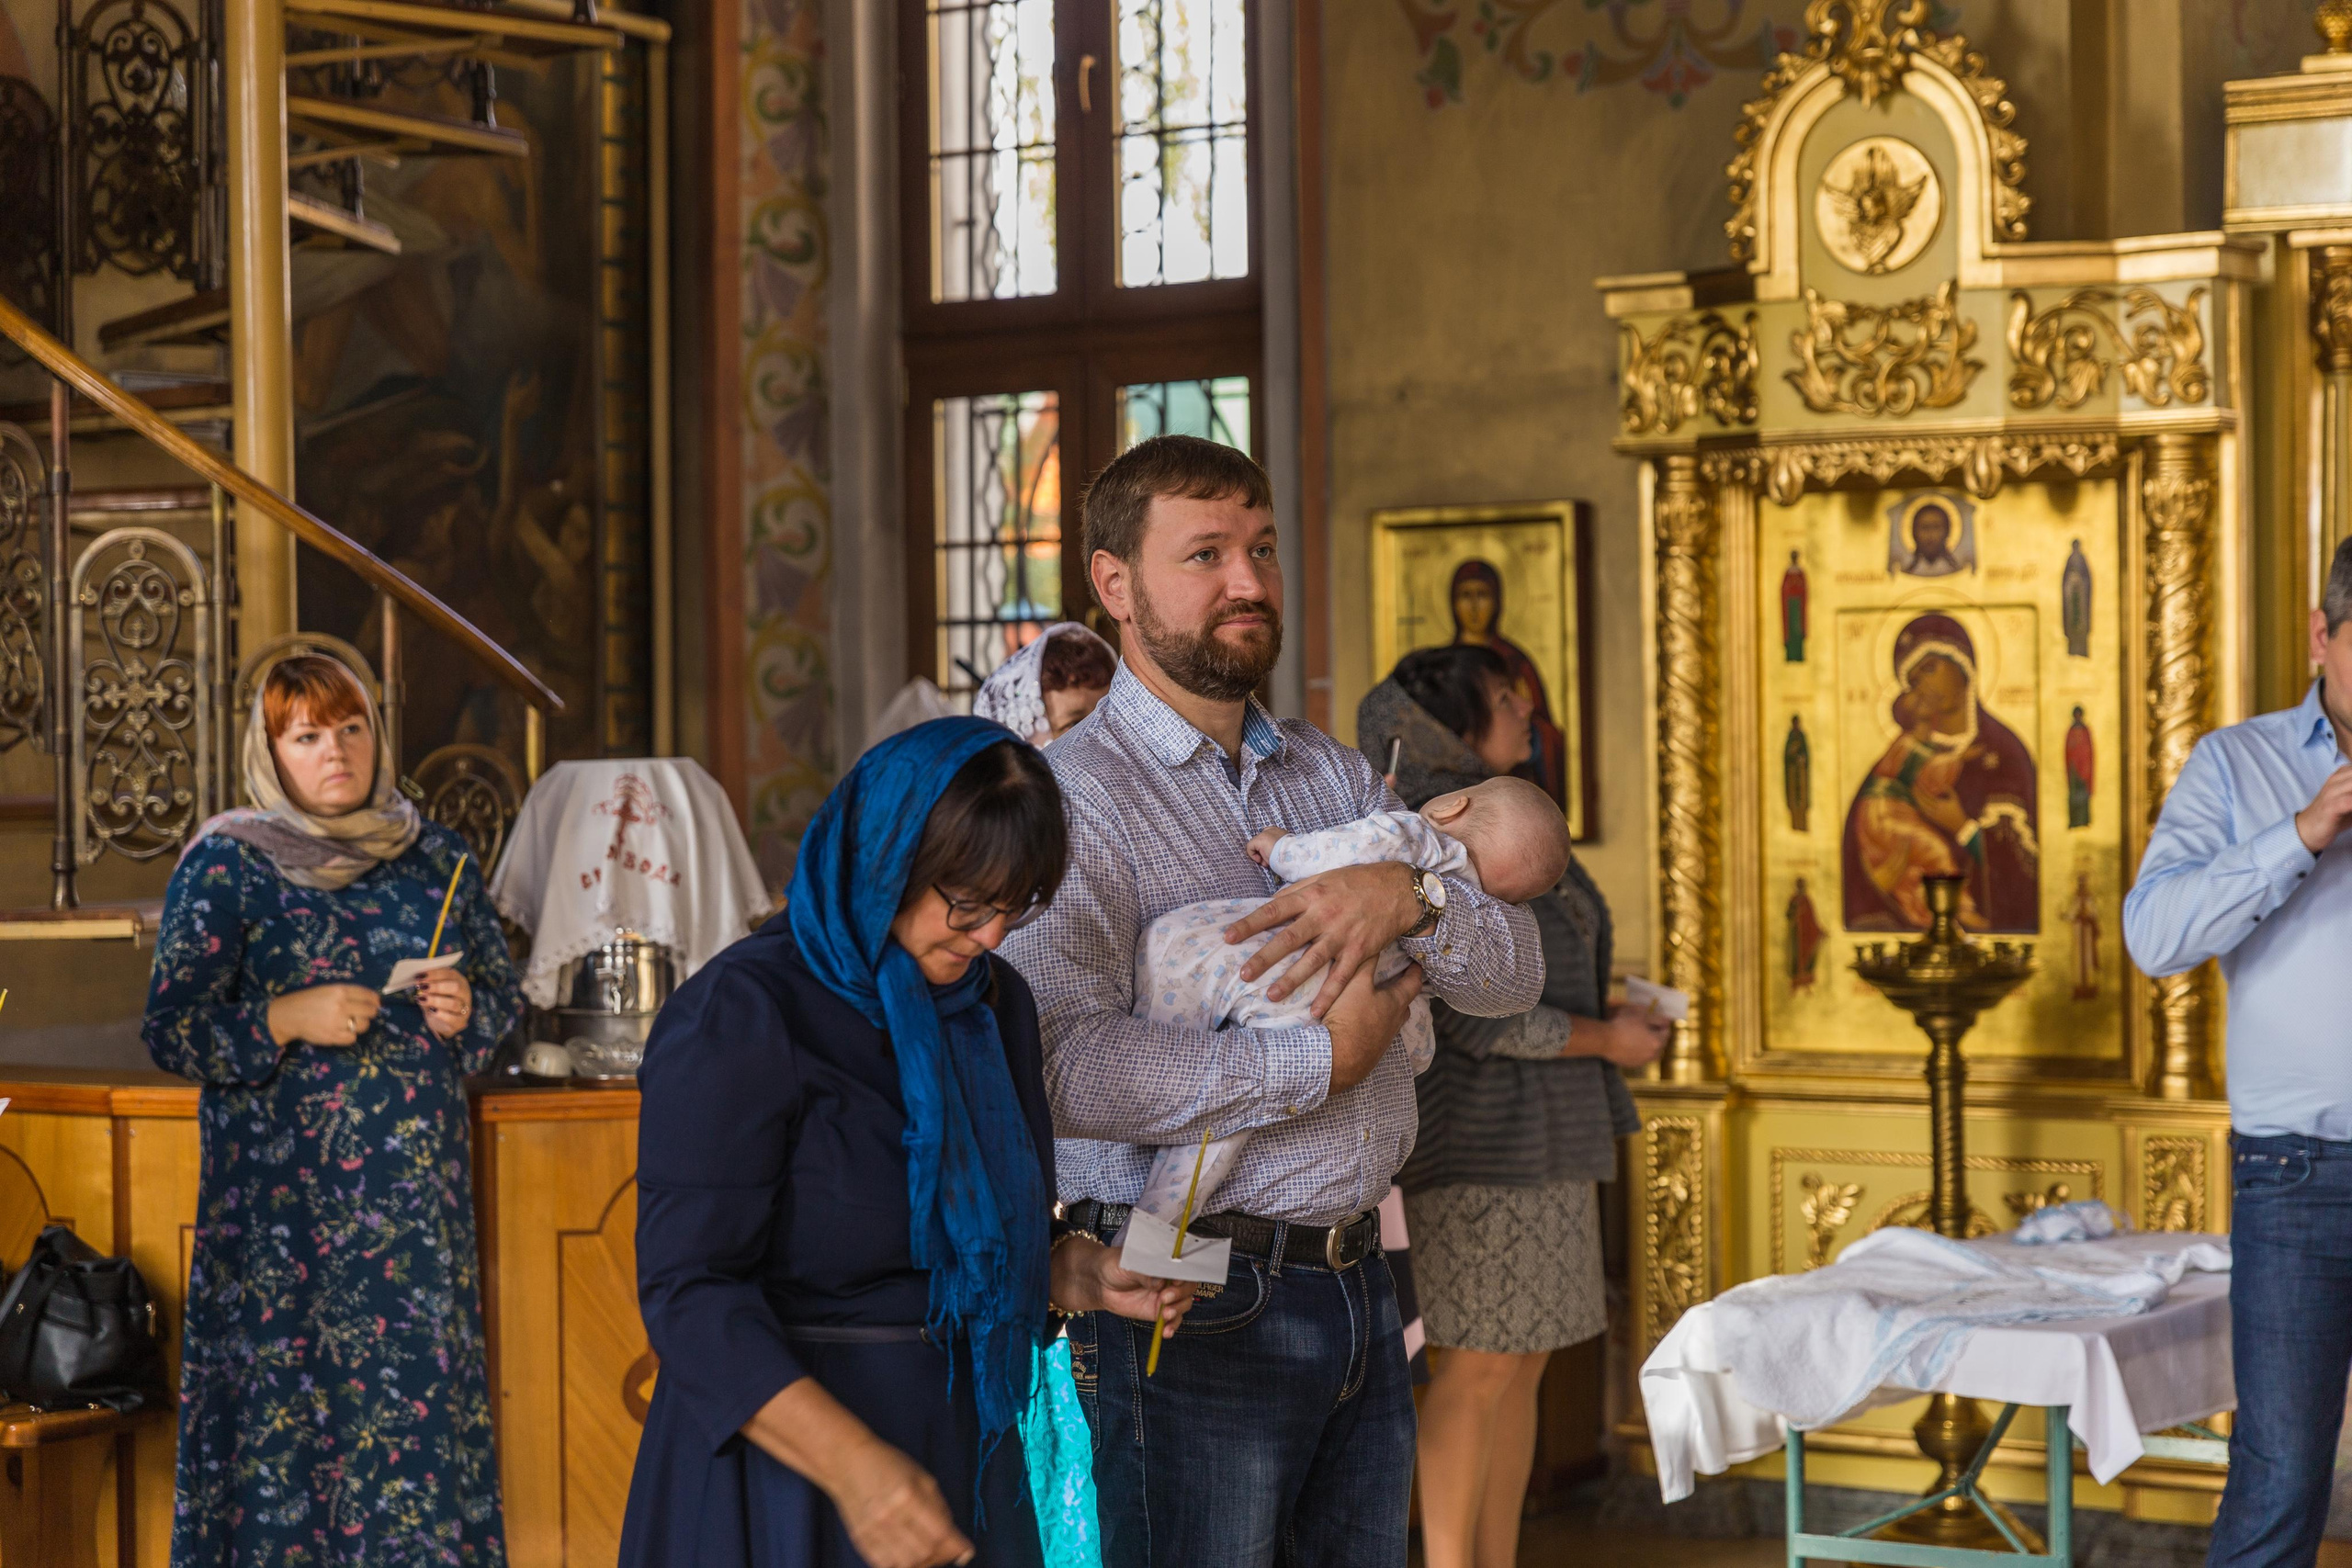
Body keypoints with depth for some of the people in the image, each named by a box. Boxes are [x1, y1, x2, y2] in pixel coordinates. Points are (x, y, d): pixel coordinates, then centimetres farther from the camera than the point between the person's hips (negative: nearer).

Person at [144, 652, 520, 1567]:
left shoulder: (434, 858, 10)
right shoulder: (227, 863, -1)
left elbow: (503, 993, 17)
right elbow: (170, 1031, -3)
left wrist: (466, 1010, -4)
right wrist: (286, 1019, -16)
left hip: (415, 1188, 3)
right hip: (284, 1192, -3)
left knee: (419, 1388, 1)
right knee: (288, 1390, -3)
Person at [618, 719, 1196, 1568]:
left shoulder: (996, 1003, 7)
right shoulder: (743, 1013, -16)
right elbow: (688, 1290, -22)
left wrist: (1086, 1275, -3)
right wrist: (853, 1465, -32)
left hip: (965, 1457, 7)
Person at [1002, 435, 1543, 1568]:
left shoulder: (1333, 775, 15)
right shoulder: (1077, 795, -10)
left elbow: (1514, 973, 9)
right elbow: (1062, 1066, -26)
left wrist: (1407, 897, -13)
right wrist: (1319, 1064, -18)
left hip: (1356, 1289, 7)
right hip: (1195, 1304, -7)